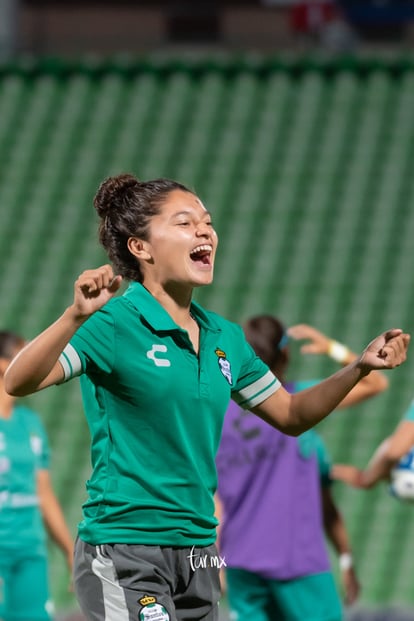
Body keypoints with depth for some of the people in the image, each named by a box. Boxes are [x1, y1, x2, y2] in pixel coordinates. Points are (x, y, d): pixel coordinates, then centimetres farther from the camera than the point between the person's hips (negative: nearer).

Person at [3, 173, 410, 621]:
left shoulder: (224, 337, 12)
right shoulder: (115, 323, -10)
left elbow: (289, 415, 23)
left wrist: (360, 367, 9)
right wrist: (76, 316, -38)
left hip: (197, 551, 7)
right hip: (124, 551, -7)